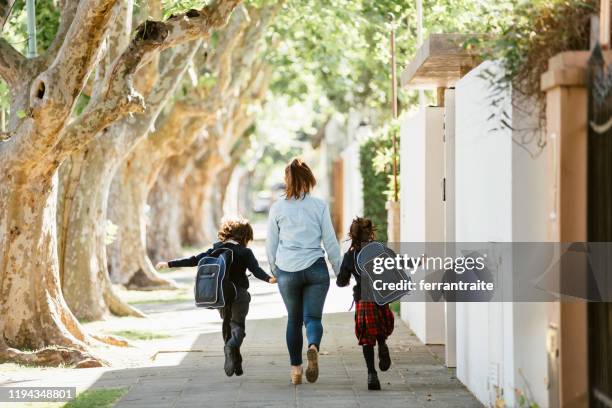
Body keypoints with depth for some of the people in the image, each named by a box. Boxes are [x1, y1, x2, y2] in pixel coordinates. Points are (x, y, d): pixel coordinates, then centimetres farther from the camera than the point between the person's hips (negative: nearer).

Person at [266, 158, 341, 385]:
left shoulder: (277, 207, 1)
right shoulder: (319, 205, -2)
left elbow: (271, 245, 7)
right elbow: (330, 241, 1)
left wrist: (274, 269, 21)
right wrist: (339, 270, 10)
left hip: (287, 270, 1)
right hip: (315, 268, -1)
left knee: (294, 319, 15)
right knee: (313, 317, 2)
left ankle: (295, 369, 15)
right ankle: (313, 347, -29)